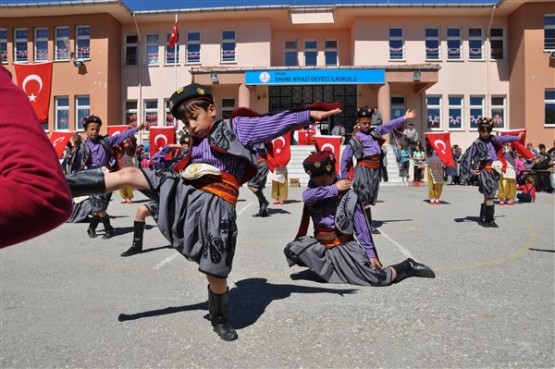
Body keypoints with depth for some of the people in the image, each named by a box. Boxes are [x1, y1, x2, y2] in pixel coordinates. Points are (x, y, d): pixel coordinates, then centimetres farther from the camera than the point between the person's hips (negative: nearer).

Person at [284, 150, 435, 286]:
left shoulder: (348, 195, -14)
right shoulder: (314, 185, -2)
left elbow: (361, 227, -10)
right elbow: (307, 197, -26)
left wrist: (371, 253, -10)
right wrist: (334, 188, -22)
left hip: (344, 246, -4)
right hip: (320, 245, 5)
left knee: (377, 278, -18)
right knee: (292, 249, -20)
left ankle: (408, 266, 13)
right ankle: (326, 265, 6)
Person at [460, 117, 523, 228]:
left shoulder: (493, 139, 8)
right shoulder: (477, 143, -8)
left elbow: (504, 138, 25)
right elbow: (465, 157, -9)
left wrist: (517, 137, 37)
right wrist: (471, 171, -9)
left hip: (494, 171, 6)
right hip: (485, 172, -6)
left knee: (488, 196, 10)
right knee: (489, 196, -7)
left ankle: (482, 219, 19)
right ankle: (490, 221, 0)